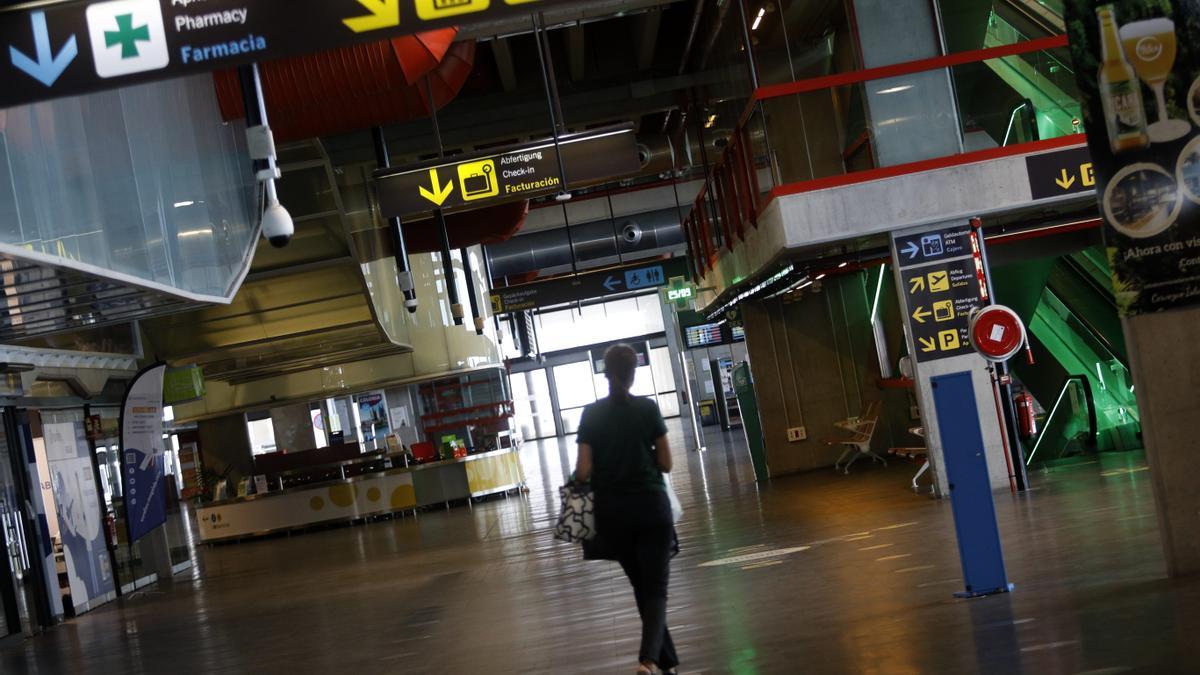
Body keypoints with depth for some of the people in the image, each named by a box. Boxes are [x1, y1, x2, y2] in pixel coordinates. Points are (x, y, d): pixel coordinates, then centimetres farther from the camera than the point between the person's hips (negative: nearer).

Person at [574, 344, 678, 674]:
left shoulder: (591, 414, -2)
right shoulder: (648, 408, -6)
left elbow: (583, 472, -5)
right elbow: (666, 463, -2)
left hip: (612, 512, 2)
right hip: (651, 507, -2)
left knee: (641, 586, 17)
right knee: (656, 588, 0)